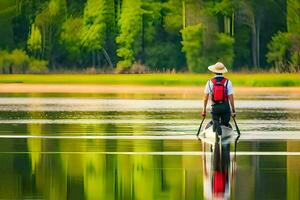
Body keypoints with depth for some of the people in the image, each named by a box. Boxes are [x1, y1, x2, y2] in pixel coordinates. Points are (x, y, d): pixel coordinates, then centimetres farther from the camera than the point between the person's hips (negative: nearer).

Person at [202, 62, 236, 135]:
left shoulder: (210, 82, 3)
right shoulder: (227, 82, -1)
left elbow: (205, 98, 5)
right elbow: (231, 97, -2)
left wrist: (204, 110, 12)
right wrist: (233, 110, 5)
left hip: (215, 107, 1)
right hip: (225, 106, 0)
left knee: (215, 120, 12)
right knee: (225, 124, 10)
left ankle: (216, 124, -21)